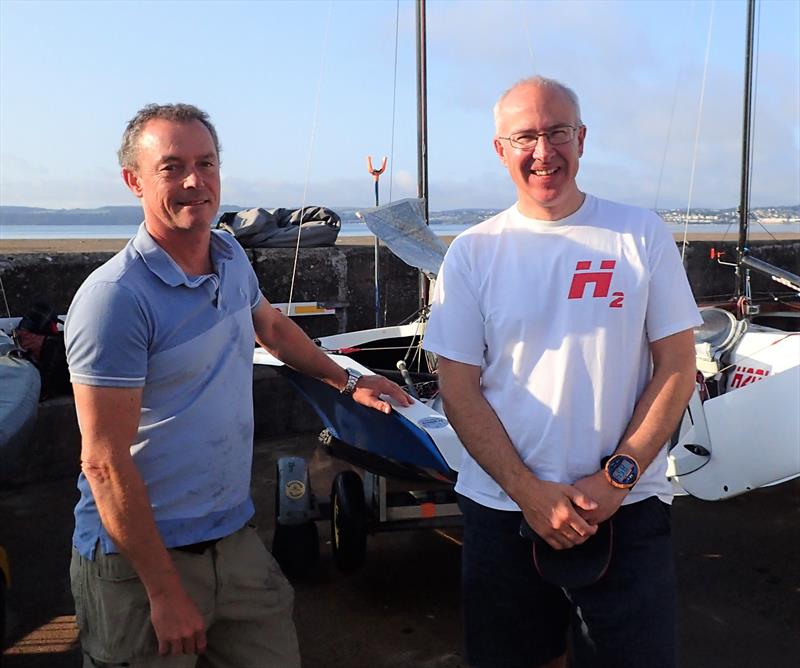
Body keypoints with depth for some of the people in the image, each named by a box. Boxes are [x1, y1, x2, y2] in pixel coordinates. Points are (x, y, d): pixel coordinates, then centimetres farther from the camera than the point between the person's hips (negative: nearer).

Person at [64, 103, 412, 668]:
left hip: (235, 537, 7)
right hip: (140, 557, -6)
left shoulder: (232, 257, 4)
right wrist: (165, 592, -18)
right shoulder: (115, 298, -20)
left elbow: (271, 326, 25)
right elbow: (104, 462, -20)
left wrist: (347, 380, 30)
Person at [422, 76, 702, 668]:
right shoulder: (472, 253, 0)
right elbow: (460, 392, -1)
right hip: (503, 508, 1)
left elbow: (677, 369, 0)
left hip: (626, 509, 0)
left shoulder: (642, 235, 0)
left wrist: (618, 476, -10)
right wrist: (530, 492, -10)